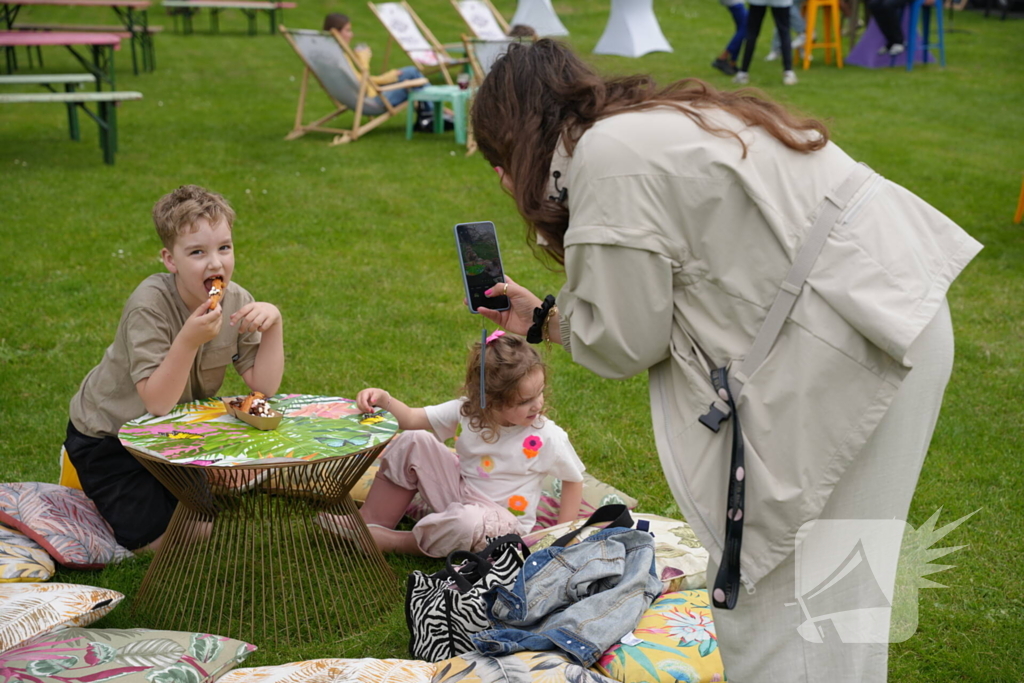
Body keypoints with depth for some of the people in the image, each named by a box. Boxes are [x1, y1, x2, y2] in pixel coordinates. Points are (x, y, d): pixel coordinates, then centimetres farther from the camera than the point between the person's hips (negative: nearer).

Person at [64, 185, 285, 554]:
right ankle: (87, 472, 14)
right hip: (108, 432, -5)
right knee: (151, 538, -11)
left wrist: (273, 323, -27)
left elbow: (264, 386, -14)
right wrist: (189, 340, -43)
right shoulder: (150, 305, -30)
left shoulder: (236, 301, -13)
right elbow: (156, 403, -31)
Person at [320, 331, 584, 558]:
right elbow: (411, 418, -5)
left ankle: (392, 542, -15)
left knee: (467, 522, -41)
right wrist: (384, 400, -24)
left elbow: (574, 480, -4)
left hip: (501, 520, -4)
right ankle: (373, 523, -5)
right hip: (459, 492, 4)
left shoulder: (548, 438, -16)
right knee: (413, 441, -13)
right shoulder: (467, 411, -9)